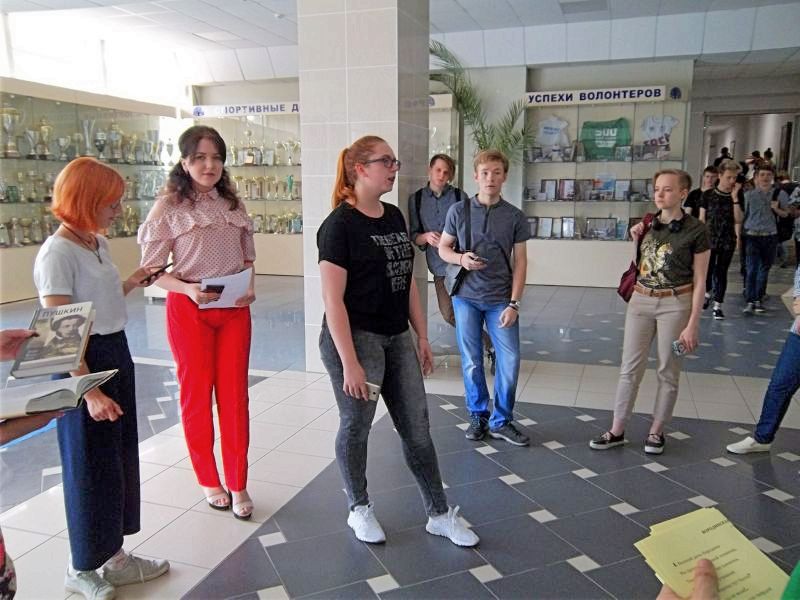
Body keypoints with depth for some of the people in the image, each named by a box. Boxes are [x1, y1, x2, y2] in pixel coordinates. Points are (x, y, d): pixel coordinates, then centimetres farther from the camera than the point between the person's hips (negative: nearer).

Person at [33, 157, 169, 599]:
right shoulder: (57, 253, -19)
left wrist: (132, 283, 14)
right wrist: (90, 392, -23)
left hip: (117, 353, 9)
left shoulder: (99, 243, 7)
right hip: (83, 364, -9)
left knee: (121, 458, 17)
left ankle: (116, 556, 35)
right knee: (90, 465, 6)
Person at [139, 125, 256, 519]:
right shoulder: (169, 206, -5)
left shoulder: (233, 203, 7)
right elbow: (152, 269, -5)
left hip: (235, 309, 3)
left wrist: (250, 286, -5)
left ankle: (238, 484, 19)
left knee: (235, 394, 6)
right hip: (189, 310, -3)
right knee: (196, 394, 9)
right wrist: (188, 289, -21)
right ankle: (208, 481, 27)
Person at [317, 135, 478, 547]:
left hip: (397, 339, 7)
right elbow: (333, 300, -16)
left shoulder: (395, 217, 10)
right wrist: (349, 363, -19)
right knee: (356, 427, 7)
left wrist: (422, 337, 12)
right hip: (355, 339, -7)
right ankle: (359, 509, 30)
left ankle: (439, 514, 24)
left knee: (417, 428, 10)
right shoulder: (340, 224, -12)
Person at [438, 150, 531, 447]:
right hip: (466, 297, 0)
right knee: (472, 362, 7)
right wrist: (461, 259, -15)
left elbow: (520, 262, -1)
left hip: (500, 300, 0)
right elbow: (443, 248, 8)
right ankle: (478, 415, 25)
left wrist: (513, 304, -8)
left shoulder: (516, 217, 0)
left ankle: (501, 421, 17)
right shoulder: (458, 210, 0)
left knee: (510, 360, -1)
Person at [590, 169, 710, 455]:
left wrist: (692, 325, -11)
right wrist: (637, 239, -1)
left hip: (675, 304, -4)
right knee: (630, 367, 6)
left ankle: (656, 431, 24)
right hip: (641, 301, 4)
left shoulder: (696, 230, -8)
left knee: (668, 371, 8)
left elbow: (699, 281, -8)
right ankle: (617, 431, 15)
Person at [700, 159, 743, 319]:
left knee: (721, 272, 3)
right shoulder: (708, 194, -4)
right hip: (709, 239, 0)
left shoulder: (737, 196, 0)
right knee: (708, 270, 9)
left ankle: (717, 306, 10)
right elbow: (702, 218, 1)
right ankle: (708, 293, 39)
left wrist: (735, 198, -14)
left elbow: (738, 220, -8)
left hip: (728, 241, 1)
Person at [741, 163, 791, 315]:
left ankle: (758, 299, 20)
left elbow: (786, 213, 11)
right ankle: (749, 302, -9)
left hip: (770, 236, 2)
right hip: (752, 236, -2)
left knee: (765, 268, 9)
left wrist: (776, 209, -10)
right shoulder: (749, 195, 0)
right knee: (752, 268, -10)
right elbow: (742, 216, 5)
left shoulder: (779, 194, 3)